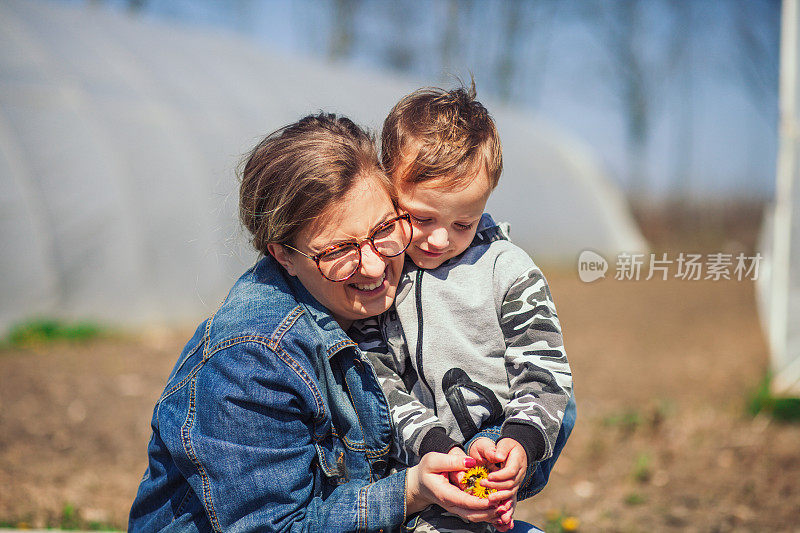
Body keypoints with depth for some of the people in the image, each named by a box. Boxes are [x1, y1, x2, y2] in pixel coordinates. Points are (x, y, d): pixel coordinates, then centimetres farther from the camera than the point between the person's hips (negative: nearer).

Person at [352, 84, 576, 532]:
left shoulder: (508, 271, -2)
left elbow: (543, 371, -2)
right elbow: (377, 376, -6)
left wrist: (521, 443, -20)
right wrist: (434, 446, -20)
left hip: (501, 442, -1)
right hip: (416, 449, 1)